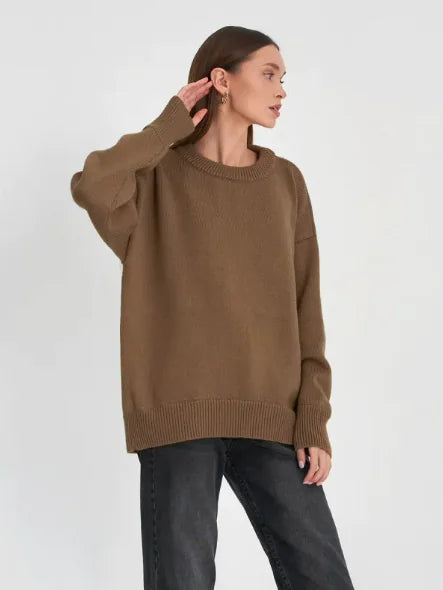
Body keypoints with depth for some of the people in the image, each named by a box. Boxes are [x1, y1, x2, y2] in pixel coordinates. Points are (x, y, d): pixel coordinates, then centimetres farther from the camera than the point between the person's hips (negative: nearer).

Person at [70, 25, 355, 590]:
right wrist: (168, 129, -7)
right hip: (179, 415, -3)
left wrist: (313, 420, -1)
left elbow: (304, 308, 7)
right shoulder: (158, 175, 2)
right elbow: (91, 187, -22)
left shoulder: (285, 181, 10)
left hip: (270, 418, 3)